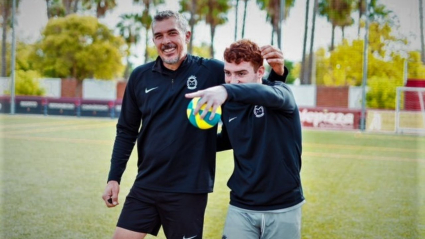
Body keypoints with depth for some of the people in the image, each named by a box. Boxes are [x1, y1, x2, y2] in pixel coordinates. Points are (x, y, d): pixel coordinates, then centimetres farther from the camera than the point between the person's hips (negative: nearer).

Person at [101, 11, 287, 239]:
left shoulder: (212, 71, -6)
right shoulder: (140, 76, 2)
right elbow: (126, 131, 11)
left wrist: (277, 72, -19)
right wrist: (114, 177, 7)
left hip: (188, 190, -2)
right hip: (145, 186, 3)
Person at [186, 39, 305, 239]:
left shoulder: (281, 92, -11)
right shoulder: (228, 106, 3)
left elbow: (272, 94, -36)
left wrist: (227, 90, -54)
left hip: (283, 208, -3)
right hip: (241, 208, 3)